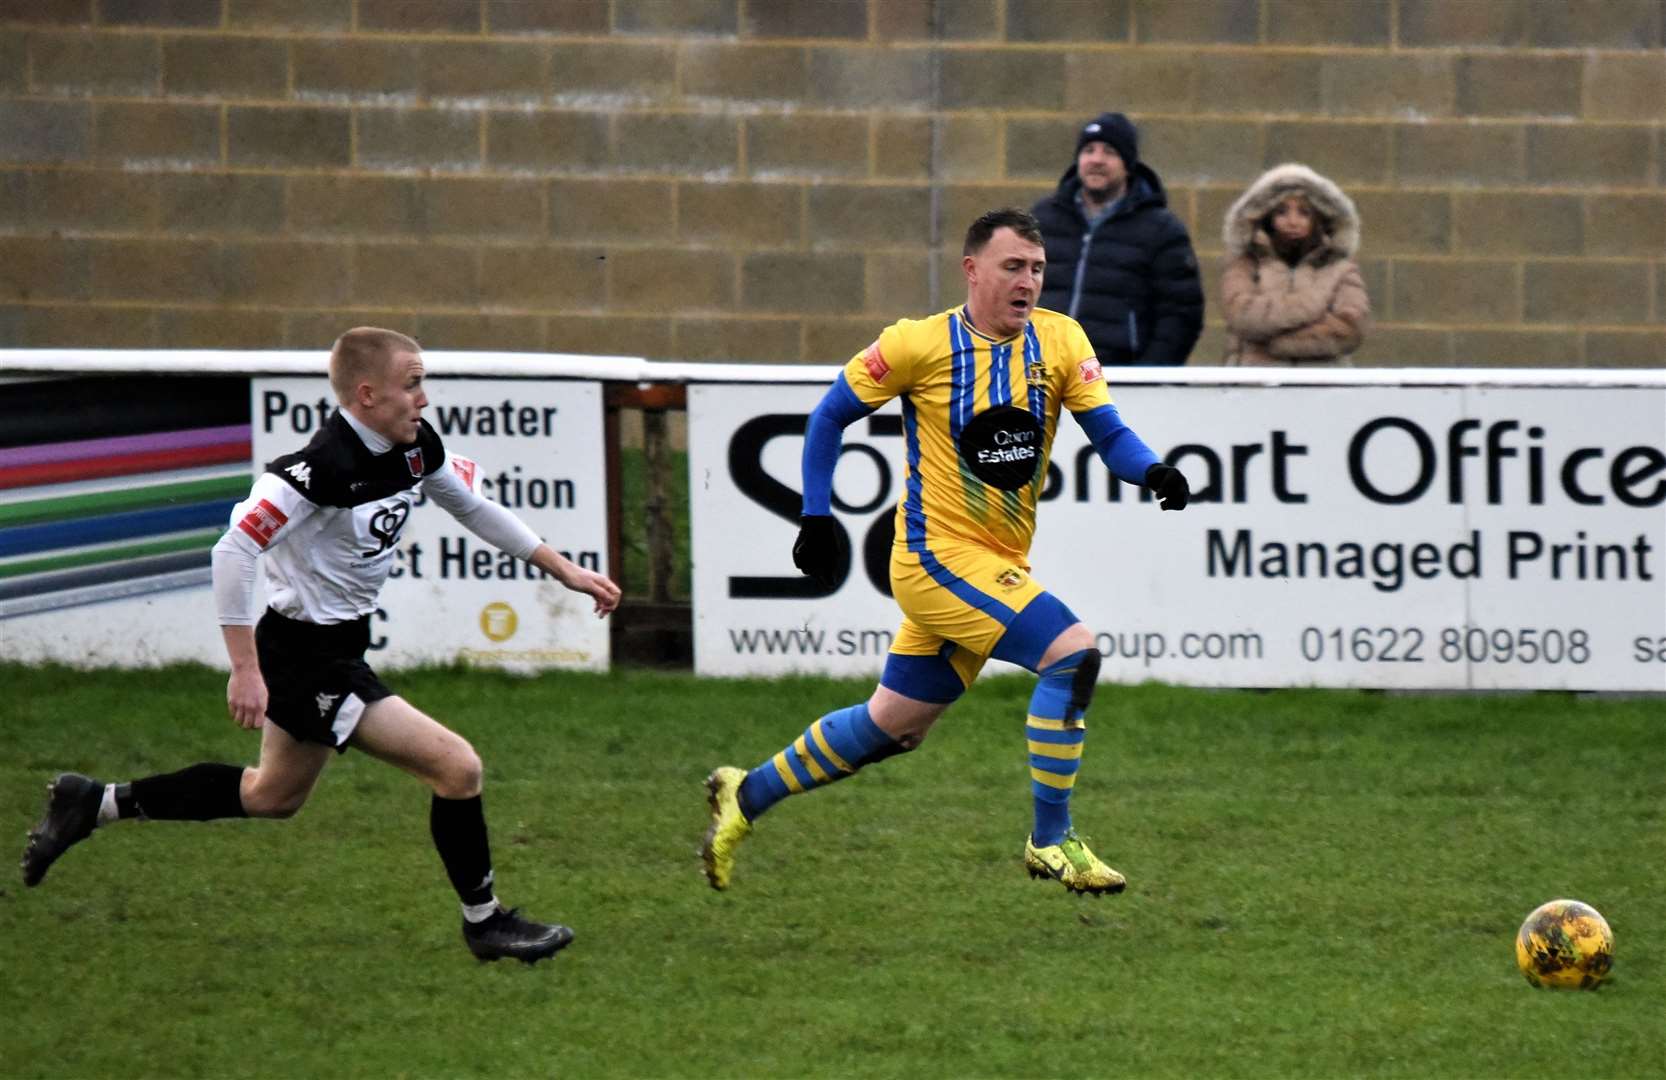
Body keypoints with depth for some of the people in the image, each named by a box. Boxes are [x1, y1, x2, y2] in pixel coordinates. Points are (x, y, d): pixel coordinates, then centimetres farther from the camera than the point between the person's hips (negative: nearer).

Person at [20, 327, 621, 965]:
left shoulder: (416, 447, -1)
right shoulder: (325, 467, -27)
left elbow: (473, 507, 18)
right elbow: (235, 550, -27)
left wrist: (563, 569, 18)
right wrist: (245, 669, -28)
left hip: (340, 645, 10)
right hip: (307, 656, -10)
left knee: (274, 795, 26)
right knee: (456, 767, -10)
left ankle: (94, 805, 34)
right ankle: (484, 922, 9)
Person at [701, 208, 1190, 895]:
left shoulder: (1060, 340, 2)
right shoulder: (922, 344, -10)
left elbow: (1108, 433, -2)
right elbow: (831, 415, 2)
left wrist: (1154, 472, -22)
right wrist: (815, 515, -2)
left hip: (999, 567, 6)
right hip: (938, 556, -6)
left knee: (891, 728, 16)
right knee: (1073, 653, -21)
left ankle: (746, 795, 33)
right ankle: (1051, 842, -12)